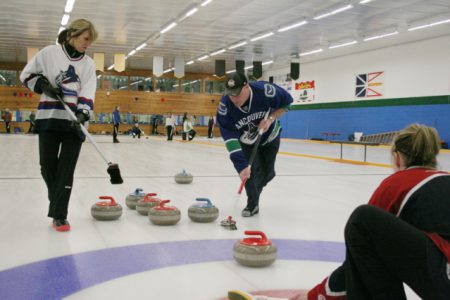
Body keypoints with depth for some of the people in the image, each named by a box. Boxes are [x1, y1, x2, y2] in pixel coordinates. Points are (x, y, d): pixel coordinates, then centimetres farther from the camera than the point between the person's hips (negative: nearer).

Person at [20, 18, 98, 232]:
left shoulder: (88, 64, 6)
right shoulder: (49, 53, 1)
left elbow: (87, 94, -3)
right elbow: (27, 75, 8)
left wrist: (82, 114, -20)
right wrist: (44, 85, -10)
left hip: (74, 122, 1)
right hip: (49, 119, -1)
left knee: (66, 170, -2)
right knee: (48, 166, 4)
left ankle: (59, 215, 3)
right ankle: (58, 204, 28)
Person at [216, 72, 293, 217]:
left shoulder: (265, 91, -37)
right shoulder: (224, 106, -34)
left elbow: (287, 102, -16)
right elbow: (230, 139, -35)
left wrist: (271, 118, -30)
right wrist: (241, 165, -42)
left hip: (270, 137, 1)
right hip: (246, 141, 0)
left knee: (267, 172, 8)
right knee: (251, 170, -17)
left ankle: (254, 192, 41)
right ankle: (252, 204, 6)